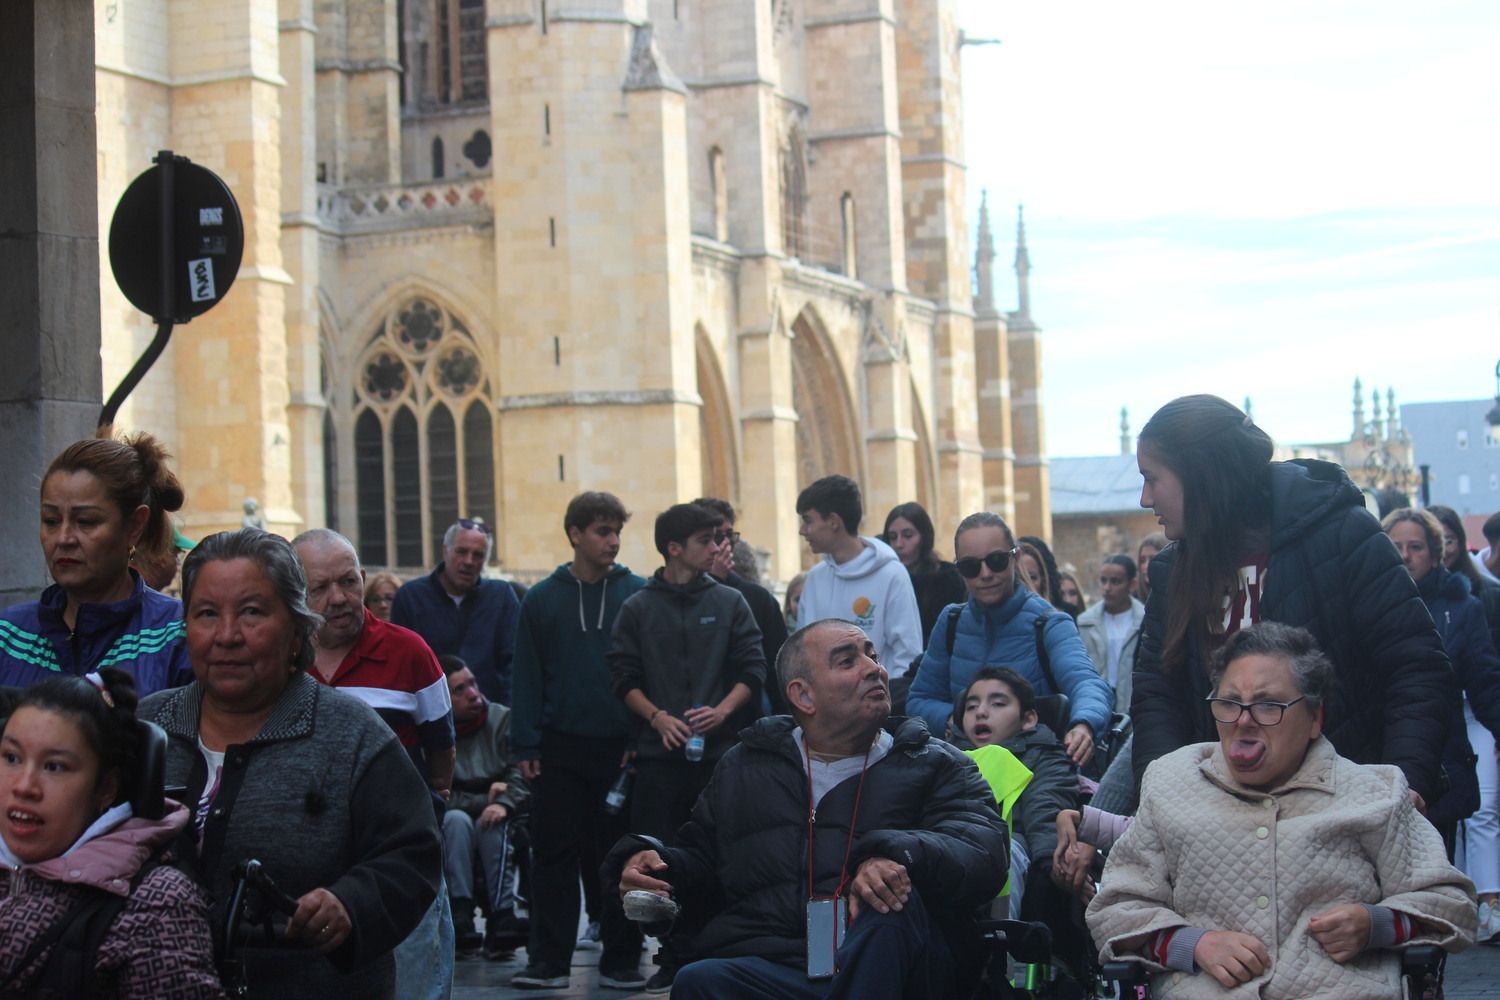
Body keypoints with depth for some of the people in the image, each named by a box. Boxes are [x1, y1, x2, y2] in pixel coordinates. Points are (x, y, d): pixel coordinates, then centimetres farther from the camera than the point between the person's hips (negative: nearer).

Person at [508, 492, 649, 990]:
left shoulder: (638, 594, 2)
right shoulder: (543, 599, 5)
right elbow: (527, 677, 4)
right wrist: (526, 746, -2)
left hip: (622, 747, -1)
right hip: (561, 748, 1)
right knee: (554, 854, 4)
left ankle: (621, 959, 13)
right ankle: (548, 959, 11)